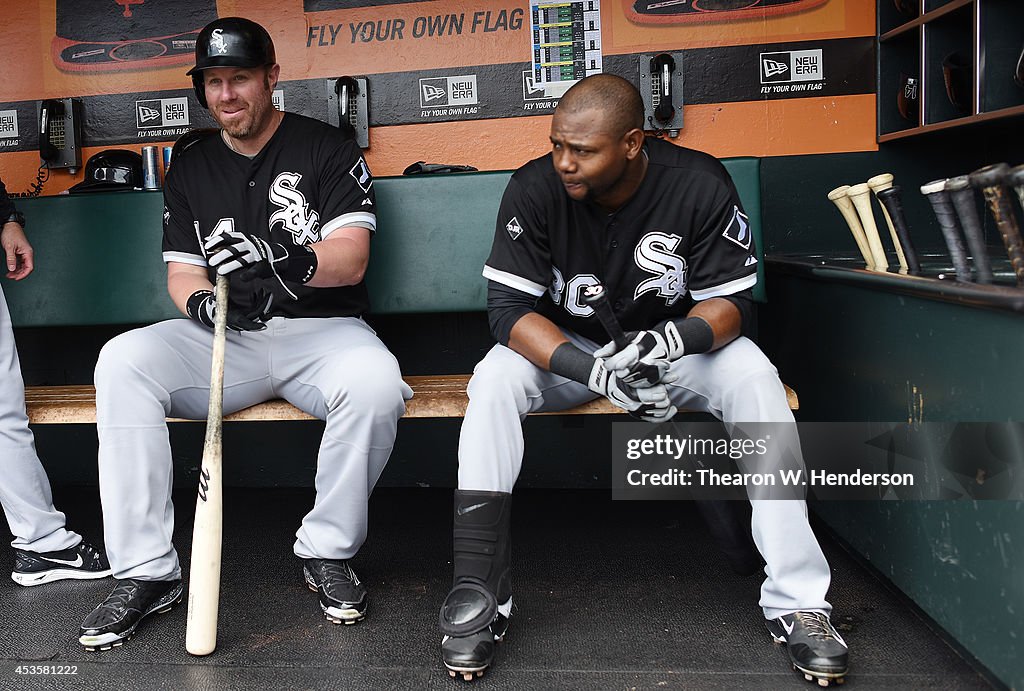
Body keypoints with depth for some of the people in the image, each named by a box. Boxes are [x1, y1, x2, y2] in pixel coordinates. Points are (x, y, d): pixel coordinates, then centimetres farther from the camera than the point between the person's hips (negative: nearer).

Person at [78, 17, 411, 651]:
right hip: (226, 338, 4)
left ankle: (329, 551, -11)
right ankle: (146, 573, -16)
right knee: (123, 362, -23)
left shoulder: (326, 149, 1)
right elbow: (182, 272, 10)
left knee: (376, 383, -36)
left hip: (321, 328, -3)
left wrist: (286, 259, -32)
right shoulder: (190, 170, 14)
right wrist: (200, 301, -15)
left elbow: (350, 261, -11)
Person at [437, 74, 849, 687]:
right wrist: (597, 370, -37)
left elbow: (733, 301, -14)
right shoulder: (535, 188, -17)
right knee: (495, 380, -29)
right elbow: (508, 307, -21)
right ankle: (479, 592, -22)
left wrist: (676, 337, -38)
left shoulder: (700, 184, -17)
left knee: (754, 376, -28)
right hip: (566, 347, 0)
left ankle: (797, 600, -22)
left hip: (674, 342, 0)